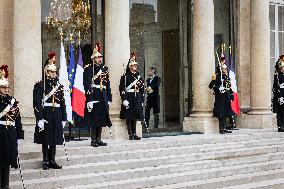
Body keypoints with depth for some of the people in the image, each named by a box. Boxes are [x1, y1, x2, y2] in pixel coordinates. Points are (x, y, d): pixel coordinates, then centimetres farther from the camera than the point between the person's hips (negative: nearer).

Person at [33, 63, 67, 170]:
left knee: (54, 139, 8)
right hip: (45, 116, -5)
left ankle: (52, 161, 16)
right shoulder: (40, 85, -5)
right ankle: (45, 161, 11)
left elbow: (63, 104, 12)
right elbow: (37, 104, -12)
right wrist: (40, 119, -18)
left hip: (56, 117, 5)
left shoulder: (59, 86, 11)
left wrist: (64, 119, 9)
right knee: (45, 140, 2)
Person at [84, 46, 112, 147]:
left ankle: (99, 139, 16)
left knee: (102, 119, 8)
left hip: (103, 99, 6)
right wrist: (89, 100, -18)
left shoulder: (105, 69, 14)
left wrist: (109, 99, 13)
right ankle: (93, 140, 6)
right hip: (94, 97, -6)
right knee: (94, 120, -3)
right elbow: (87, 85, -12)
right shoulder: (88, 69, -5)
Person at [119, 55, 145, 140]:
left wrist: (142, 100, 12)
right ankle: (130, 134, 2)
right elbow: (122, 88, -11)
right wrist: (124, 99, -19)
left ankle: (134, 133, 11)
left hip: (137, 99, 5)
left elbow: (142, 90, 16)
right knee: (129, 117, -3)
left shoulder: (139, 77, 15)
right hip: (129, 98, -5)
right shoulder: (125, 76, -3)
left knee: (135, 117, 7)